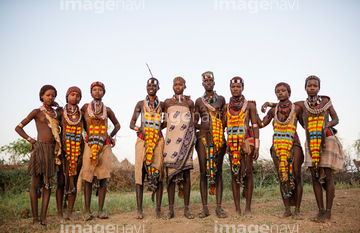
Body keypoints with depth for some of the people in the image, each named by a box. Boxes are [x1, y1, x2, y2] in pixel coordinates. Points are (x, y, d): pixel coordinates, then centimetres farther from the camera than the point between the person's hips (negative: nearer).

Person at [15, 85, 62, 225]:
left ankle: (43, 217, 8)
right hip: (40, 148, -5)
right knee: (36, 183, -1)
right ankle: (35, 218, 4)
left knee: (48, 183, 3)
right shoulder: (37, 112, 3)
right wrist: (30, 140, -2)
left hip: (53, 150, 5)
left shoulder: (56, 113, 16)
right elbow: (18, 128, 5)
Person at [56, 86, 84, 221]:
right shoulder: (60, 112, 3)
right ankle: (59, 213, 8)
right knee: (61, 181, -1)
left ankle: (70, 212, 12)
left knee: (73, 181, 4)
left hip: (77, 149, 2)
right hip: (63, 149, -2)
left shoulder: (81, 114, 9)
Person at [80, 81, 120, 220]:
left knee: (102, 177, -2)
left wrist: (111, 136, 9)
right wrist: (88, 132, 9)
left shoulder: (107, 110, 11)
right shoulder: (85, 107, 9)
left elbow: (117, 125, 22)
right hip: (90, 144, -1)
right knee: (88, 177, -3)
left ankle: (100, 210, 3)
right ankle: (87, 210, 2)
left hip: (105, 145, 1)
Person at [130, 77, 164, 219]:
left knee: (158, 171, -6)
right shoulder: (140, 104, 12)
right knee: (140, 172, -7)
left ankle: (158, 209, -1)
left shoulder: (162, 105, 13)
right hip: (143, 140, 0)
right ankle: (139, 209, -4)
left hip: (158, 141, 1)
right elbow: (131, 124, 9)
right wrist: (139, 129, -12)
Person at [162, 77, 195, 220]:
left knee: (186, 173, -1)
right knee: (170, 172, -3)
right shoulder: (167, 102, 13)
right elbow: (166, 122, 17)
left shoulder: (189, 102, 13)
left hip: (185, 140, 0)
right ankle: (171, 209, 2)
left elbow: (193, 123, 15)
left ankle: (186, 209, 5)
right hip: (171, 139, 0)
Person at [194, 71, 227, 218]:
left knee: (218, 170, 0)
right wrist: (203, 126, -5)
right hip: (203, 136, 0)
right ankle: (205, 208, 2)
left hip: (218, 138, 0)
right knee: (203, 171, -3)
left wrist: (222, 133, 3)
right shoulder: (199, 101, 11)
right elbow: (195, 122, 13)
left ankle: (218, 207, 5)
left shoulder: (221, 99, 11)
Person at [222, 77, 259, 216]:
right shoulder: (226, 107, 13)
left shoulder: (249, 106, 5)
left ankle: (248, 207, 7)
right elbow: (222, 125, 14)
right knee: (234, 173, 2)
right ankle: (237, 208, 8)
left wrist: (256, 146, -4)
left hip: (246, 141, -2)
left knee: (247, 173, -1)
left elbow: (255, 126, 1)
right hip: (232, 142, 3)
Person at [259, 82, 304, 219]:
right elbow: (261, 124, 12)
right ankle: (287, 209, 14)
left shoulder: (296, 109, 3)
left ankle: (297, 210, 6)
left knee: (296, 176, -4)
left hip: (293, 145, -2)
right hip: (277, 146, 2)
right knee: (282, 177, 4)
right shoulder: (273, 110, 9)